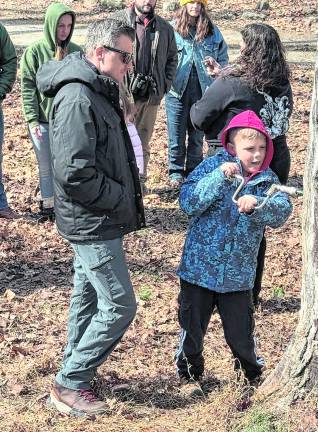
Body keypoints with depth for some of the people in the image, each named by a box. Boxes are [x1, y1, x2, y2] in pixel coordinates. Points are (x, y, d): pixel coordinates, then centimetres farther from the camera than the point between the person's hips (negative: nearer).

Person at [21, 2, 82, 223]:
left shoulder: (76, 51, 1)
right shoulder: (35, 51, -5)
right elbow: (27, 87, -5)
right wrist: (32, 119, -10)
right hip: (43, 122, -1)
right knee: (46, 167, 10)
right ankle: (47, 206, 24)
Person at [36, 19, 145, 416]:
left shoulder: (95, 92, 11)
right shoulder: (77, 99, -23)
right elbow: (74, 175, -28)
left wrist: (125, 198, 7)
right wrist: (123, 200, -17)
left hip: (92, 221, 10)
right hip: (93, 224, -10)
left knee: (88, 296, 19)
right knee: (119, 306, -4)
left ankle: (75, 376, 33)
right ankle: (69, 385, 8)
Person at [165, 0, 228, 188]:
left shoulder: (213, 31, 6)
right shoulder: (172, 28, -3)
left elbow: (224, 58, 15)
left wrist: (216, 66, -5)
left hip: (203, 90, 2)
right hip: (177, 89, -2)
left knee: (197, 136, 10)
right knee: (176, 135, 3)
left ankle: (194, 172, 23)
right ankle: (176, 172, 18)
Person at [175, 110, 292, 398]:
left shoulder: (268, 180, -1)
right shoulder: (212, 166, -9)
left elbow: (282, 210, -18)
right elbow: (187, 203, -19)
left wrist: (256, 204, -37)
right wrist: (220, 177, -29)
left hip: (238, 276, 1)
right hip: (199, 268, -1)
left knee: (241, 333, 9)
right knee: (192, 328, 13)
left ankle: (254, 373, 36)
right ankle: (189, 373, 38)